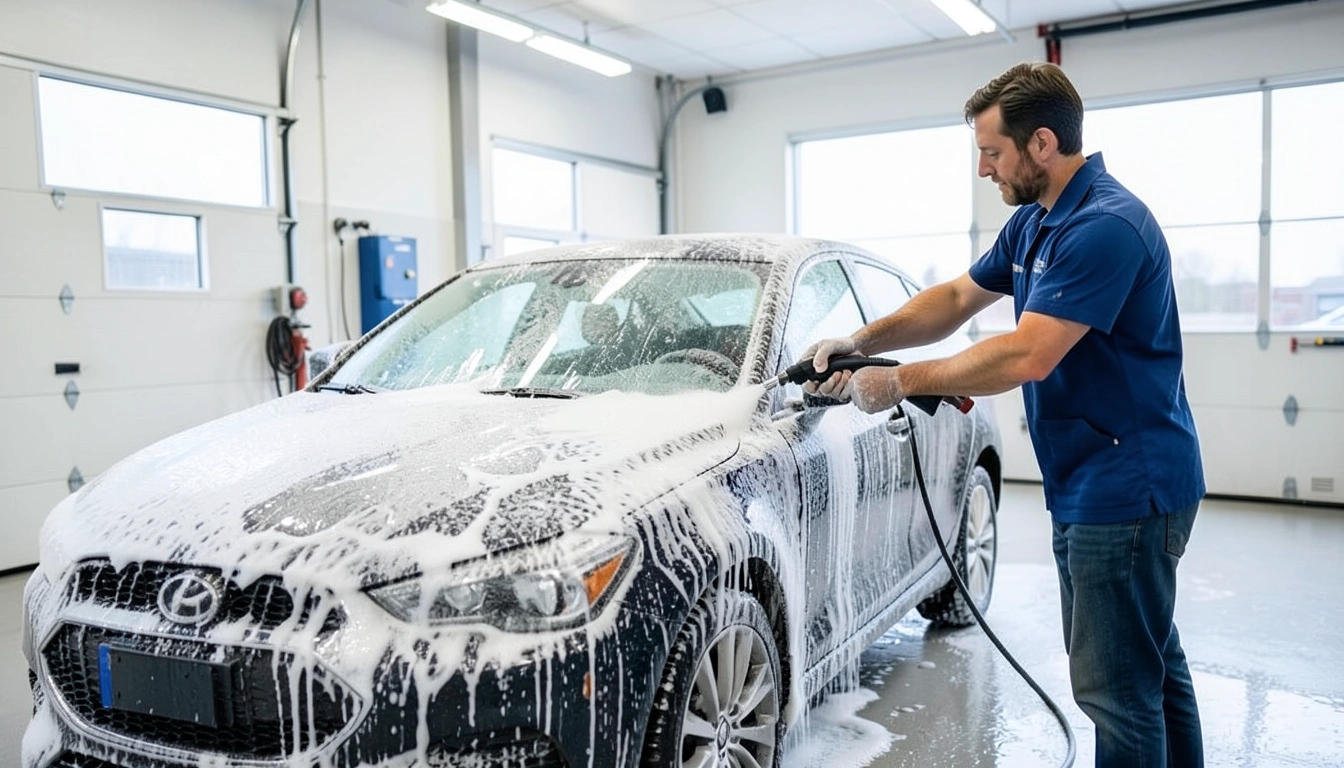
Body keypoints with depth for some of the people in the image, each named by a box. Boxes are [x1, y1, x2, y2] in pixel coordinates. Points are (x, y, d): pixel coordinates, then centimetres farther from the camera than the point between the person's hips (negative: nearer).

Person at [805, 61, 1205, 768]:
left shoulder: (1105, 227, -21)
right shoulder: (1033, 222, 11)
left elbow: (1027, 357, -27)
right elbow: (958, 298, 16)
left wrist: (898, 381, -19)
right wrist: (858, 343, 4)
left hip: (1127, 489, -10)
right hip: (1089, 486, 10)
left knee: (1116, 684, -1)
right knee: (1152, 667, 22)